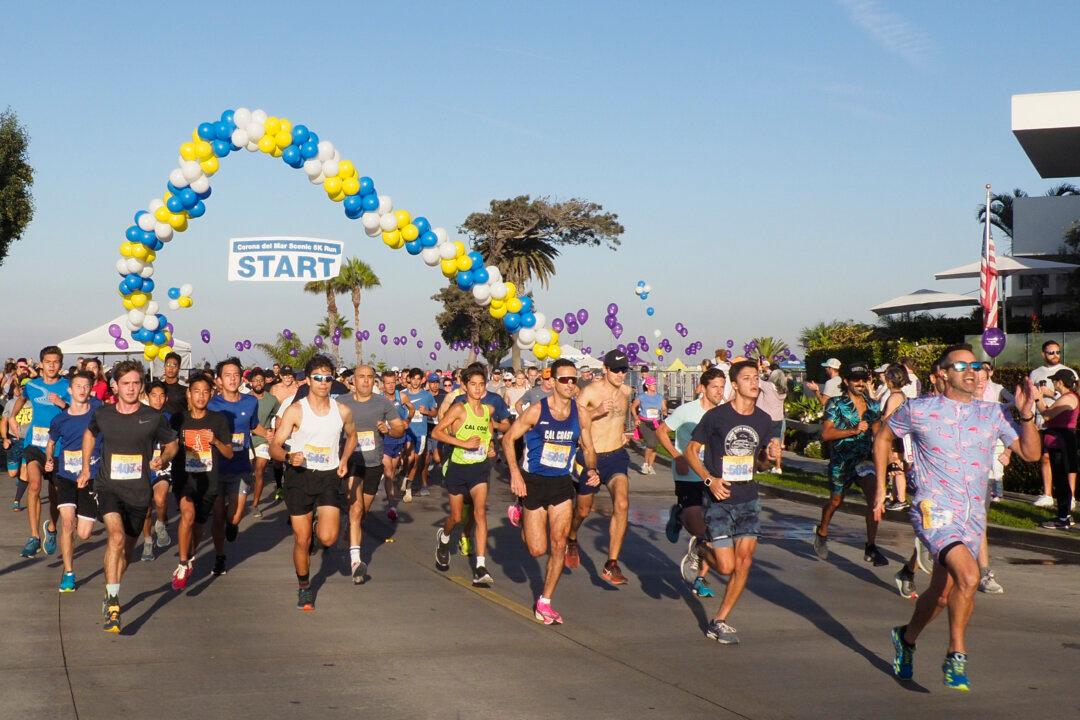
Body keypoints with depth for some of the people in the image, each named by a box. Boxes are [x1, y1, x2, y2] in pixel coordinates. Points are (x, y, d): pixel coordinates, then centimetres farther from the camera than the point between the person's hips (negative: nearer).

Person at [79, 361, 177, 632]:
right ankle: (112, 603, -25)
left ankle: (110, 596, 37)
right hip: (108, 486, -1)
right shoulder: (102, 414, -1)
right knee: (116, 536, -25)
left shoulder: (154, 418, -6)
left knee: (126, 548, 13)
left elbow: (171, 444, 10)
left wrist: (163, 459, -11)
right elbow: (90, 433, 22)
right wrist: (86, 467, 20)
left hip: (138, 491, 1)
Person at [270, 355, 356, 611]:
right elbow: (274, 447, -10)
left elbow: (351, 435, 23)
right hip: (299, 476, -1)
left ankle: (319, 523, 23)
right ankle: (304, 588, 26)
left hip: (329, 477, 2)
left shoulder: (342, 411, 1)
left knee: (327, 538, -14)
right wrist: (288, 457, -31)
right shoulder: (295, 410, -8)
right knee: (302, 540, 4)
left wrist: (344, 459, 7)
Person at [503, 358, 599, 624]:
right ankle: (521, 515, 33)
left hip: (562, 484, 3)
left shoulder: (581, 415, -1)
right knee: (537, 549, -1)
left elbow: (588, 448, 11)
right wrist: (515, 474, -17)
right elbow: (508, 439, -7)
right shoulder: (537, 410, -13)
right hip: (534, 482, -3)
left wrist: (592, 470, -10)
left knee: (558, 546, -2)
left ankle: (544, 603, 12)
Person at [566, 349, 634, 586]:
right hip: (592, 458, -3)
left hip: (617, 457, 3)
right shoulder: (590, 392, -13)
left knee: (622, 504, -19)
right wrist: (596, 412, -32)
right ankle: (571, 541, 49)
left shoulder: (626, 391, 5)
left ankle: (611, 565, -15)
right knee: (583, 510, 14)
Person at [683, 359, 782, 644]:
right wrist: (709, 479, -16)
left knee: (744, 562, -4)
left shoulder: (763, 420, 5)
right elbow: (690, 451, -3)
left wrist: (769, 456, -7)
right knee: (727, 566, -8)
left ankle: (720, 621, 10)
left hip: (748, 499, 4)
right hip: (720, 500, -4)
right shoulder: (716, 416, -10)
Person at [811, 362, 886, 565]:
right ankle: (822, 532, 44)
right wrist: (853, 430, -24)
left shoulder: (872, 406, 7)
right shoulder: (836, 404, -7)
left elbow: (877, 432, 20)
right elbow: (826, 434, -16)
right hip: (842, 462, -3)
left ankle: (871, 548, -10)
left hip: (865, 459, 3)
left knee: (875, 497, -17)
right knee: (835, 501, 13)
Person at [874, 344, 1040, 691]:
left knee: (942, 594, 15)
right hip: (934, 511, -5)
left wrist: (1027, 415, -9)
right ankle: (956, 656, -11)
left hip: (972, 519, 5)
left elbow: (1030, 453, 6)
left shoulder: (991, 413, 7)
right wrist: (881, 488, 10)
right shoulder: (919, 410, -1)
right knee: (968, 576, -27)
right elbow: (883, 438, 13)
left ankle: (907, 638, 44)